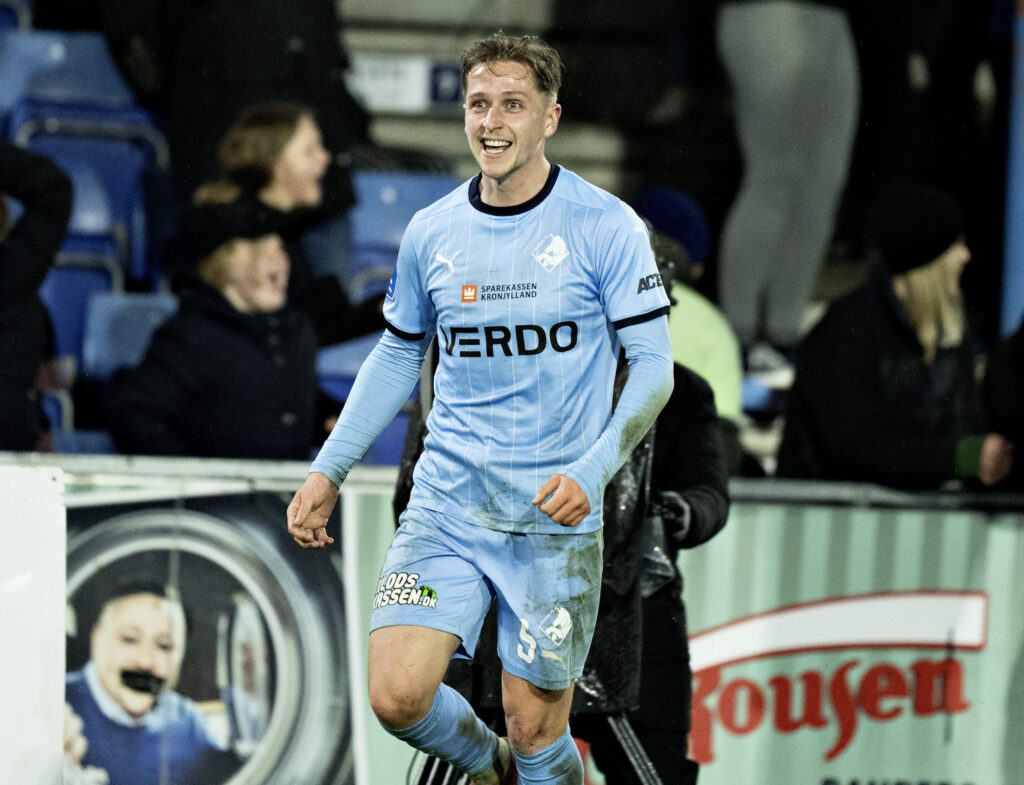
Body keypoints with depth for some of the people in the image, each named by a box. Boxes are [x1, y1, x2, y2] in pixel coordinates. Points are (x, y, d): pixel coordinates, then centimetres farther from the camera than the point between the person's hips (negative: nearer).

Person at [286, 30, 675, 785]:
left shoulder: (605, 226, -6)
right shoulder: (432, 232, 5)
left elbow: (654, 366, -5)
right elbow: (398, 356, 18)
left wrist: (593, 471, -20)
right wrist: (329, 470, 11)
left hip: (554, 518, -3)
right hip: (448, 503, 3)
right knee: (397, 695, -13)